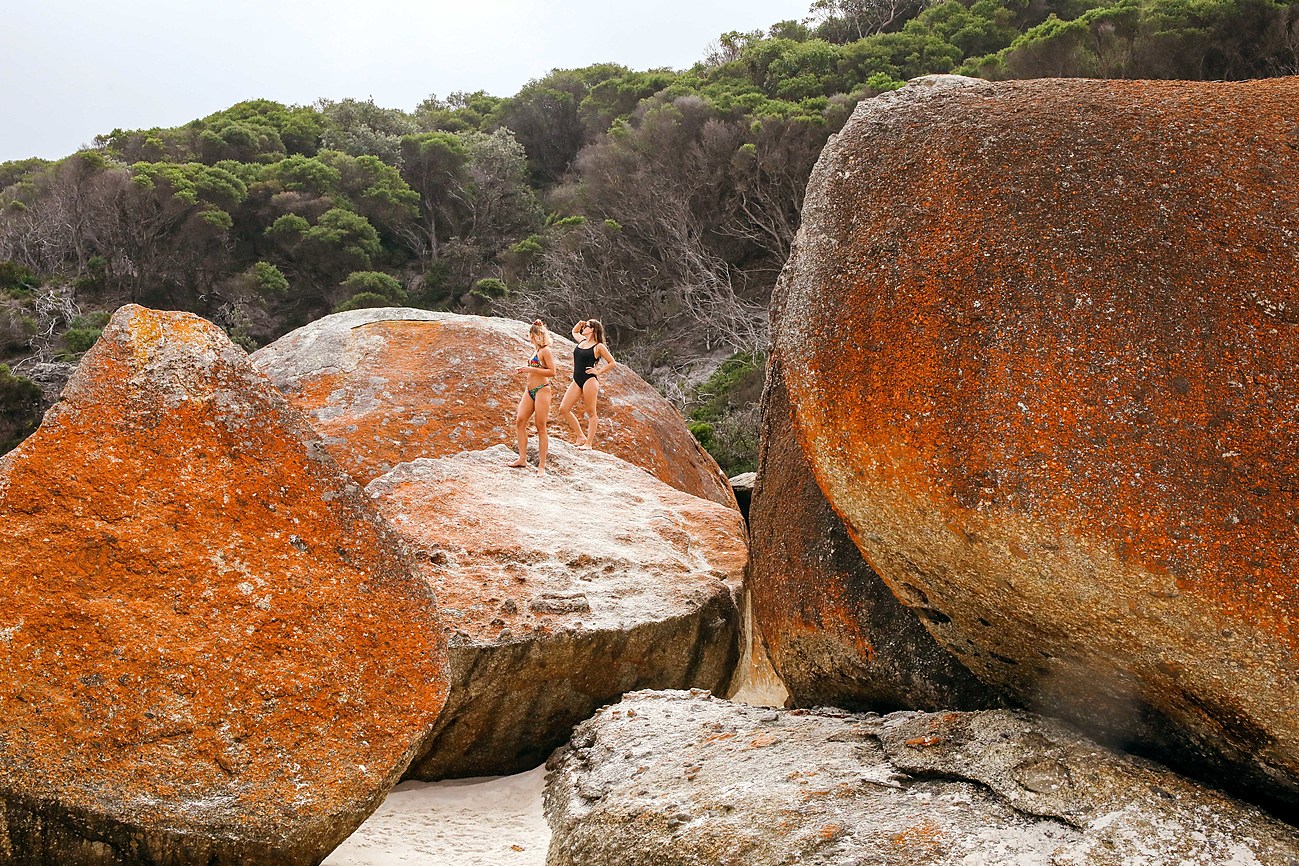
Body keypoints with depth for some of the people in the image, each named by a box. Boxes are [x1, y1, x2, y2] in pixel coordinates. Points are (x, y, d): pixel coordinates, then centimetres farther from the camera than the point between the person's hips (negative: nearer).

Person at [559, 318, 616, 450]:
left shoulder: (598, 347, -3)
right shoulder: (582, 340, 16)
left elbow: (612, 363, 0)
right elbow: (574, 332, 39)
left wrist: (599, 371, -7)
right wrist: (579, 323, 20)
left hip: (589, 380, -8)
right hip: (577, 381, 8)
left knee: (591, 412, -2)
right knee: (563, 409, 1)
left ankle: (589, 443, 2)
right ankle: (581, 437, 9)